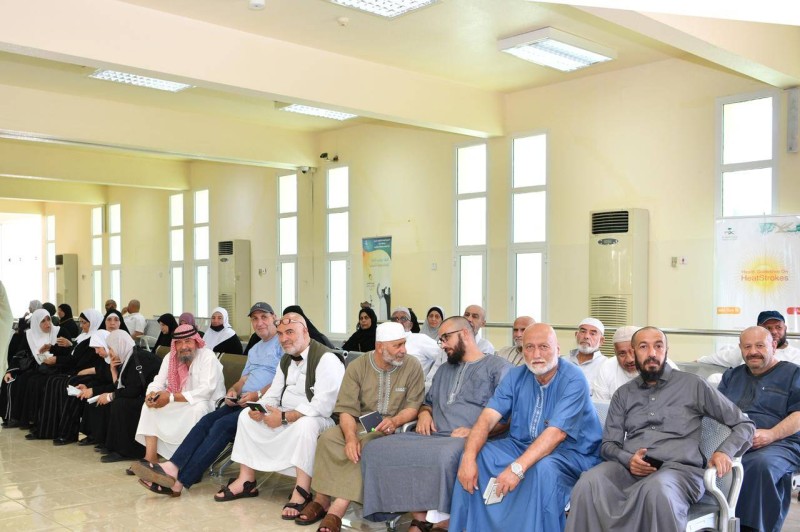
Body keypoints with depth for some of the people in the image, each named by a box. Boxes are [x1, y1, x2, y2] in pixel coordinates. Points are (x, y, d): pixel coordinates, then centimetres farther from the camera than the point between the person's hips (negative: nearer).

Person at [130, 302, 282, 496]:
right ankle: (172, 467, -30)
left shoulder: (282, 343, 1)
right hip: (242, 401, 8)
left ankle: (180, 481, -29)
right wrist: (233, 390, 3)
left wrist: (258, 394, -19)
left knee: (222, 425, -26)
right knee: (207, 420, -16)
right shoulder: (254, 349, 29)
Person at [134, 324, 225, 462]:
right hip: (180, 404, 6)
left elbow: (205, 391, -27)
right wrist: (152, 394, -23)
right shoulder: (170, 357, 3)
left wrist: (171, 397, -29)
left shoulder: (208, 357, -17)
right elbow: (158, 382, 3)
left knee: (198, 408, -37)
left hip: (207, 404, -6)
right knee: (149, 404, -9)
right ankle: (150, 457, -10)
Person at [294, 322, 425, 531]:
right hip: (360, 425, 2)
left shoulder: (412, 366, -5)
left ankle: (338, 508, -31)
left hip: (395, 428, -2)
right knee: (328, 438, -26)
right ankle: (322, 500, -14)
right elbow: (347, 409, -9)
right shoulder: (357, 367, -3)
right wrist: (351, 436, -28)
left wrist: (395, 421, -26)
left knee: (368, 444, -34)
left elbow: (414, 405, -5)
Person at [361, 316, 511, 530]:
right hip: (433, 436, 7)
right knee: (376, 448, -16)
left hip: (469, 439, -7)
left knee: (444, 457, -42)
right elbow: (429, 401, 38)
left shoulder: (498, 367, 6)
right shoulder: (444, 369, 30)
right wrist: (424, 413, 13)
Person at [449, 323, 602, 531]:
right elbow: (488, 417, -10)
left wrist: (517, 467, -38)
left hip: (569, 452, -5)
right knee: (476, 457, -15)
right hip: (521, 444, 5)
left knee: (543, 468, -37)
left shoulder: (573, 380, -17)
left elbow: (556, 433, -28)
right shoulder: (516, 376, -1)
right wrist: (469, 456, -27)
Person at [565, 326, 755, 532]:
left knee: (657, 489, -40)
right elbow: (608, 444, 15)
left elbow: (744, 424, 14)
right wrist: (627, 459, -9)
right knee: (588, 483, -33)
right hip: (630, 468, 2)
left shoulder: (693, 385, 12)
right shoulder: (623, 394, 20)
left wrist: (724, 452, -7)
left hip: (678, 467, -2)